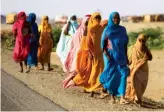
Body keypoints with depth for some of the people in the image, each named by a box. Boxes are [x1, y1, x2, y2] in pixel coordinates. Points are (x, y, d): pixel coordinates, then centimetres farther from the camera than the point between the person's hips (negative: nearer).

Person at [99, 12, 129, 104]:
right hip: (110, 55, -1)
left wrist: (126, 56, 8)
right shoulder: (107, 30, 0)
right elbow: (103, 44, -1)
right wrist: (106, 55, -15)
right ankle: (112, 96, 16)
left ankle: (122, 98, -16)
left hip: (121, 55, 2)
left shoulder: (122, 29, 6)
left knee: (123, 74, -12)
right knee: (111, 75, 1)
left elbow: (125, 44, 11)